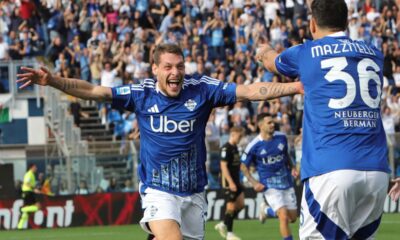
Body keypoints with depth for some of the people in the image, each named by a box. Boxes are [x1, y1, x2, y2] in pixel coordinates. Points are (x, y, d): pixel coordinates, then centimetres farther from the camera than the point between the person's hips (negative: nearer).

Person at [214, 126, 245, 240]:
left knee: (241, 204, 7)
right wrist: (230, 182, -23)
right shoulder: (226, 148, -15)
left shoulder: (235, 148, 13)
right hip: (229, 181, -9)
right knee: (231, 206, -5)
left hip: (236, 180, 9)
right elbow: (223, 166, -20)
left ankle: (223, 225, 18)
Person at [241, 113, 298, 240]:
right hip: (270, 185, -5)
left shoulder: (281, 138, -1)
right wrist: (254, 183, -12)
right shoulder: (254, 145, -12)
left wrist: (292, 167, 3)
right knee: (284, 217, -18)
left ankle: (267, 210, 36)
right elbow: (244, 166, -1)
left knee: (293, 218, 10)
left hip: (287, 182, 5)